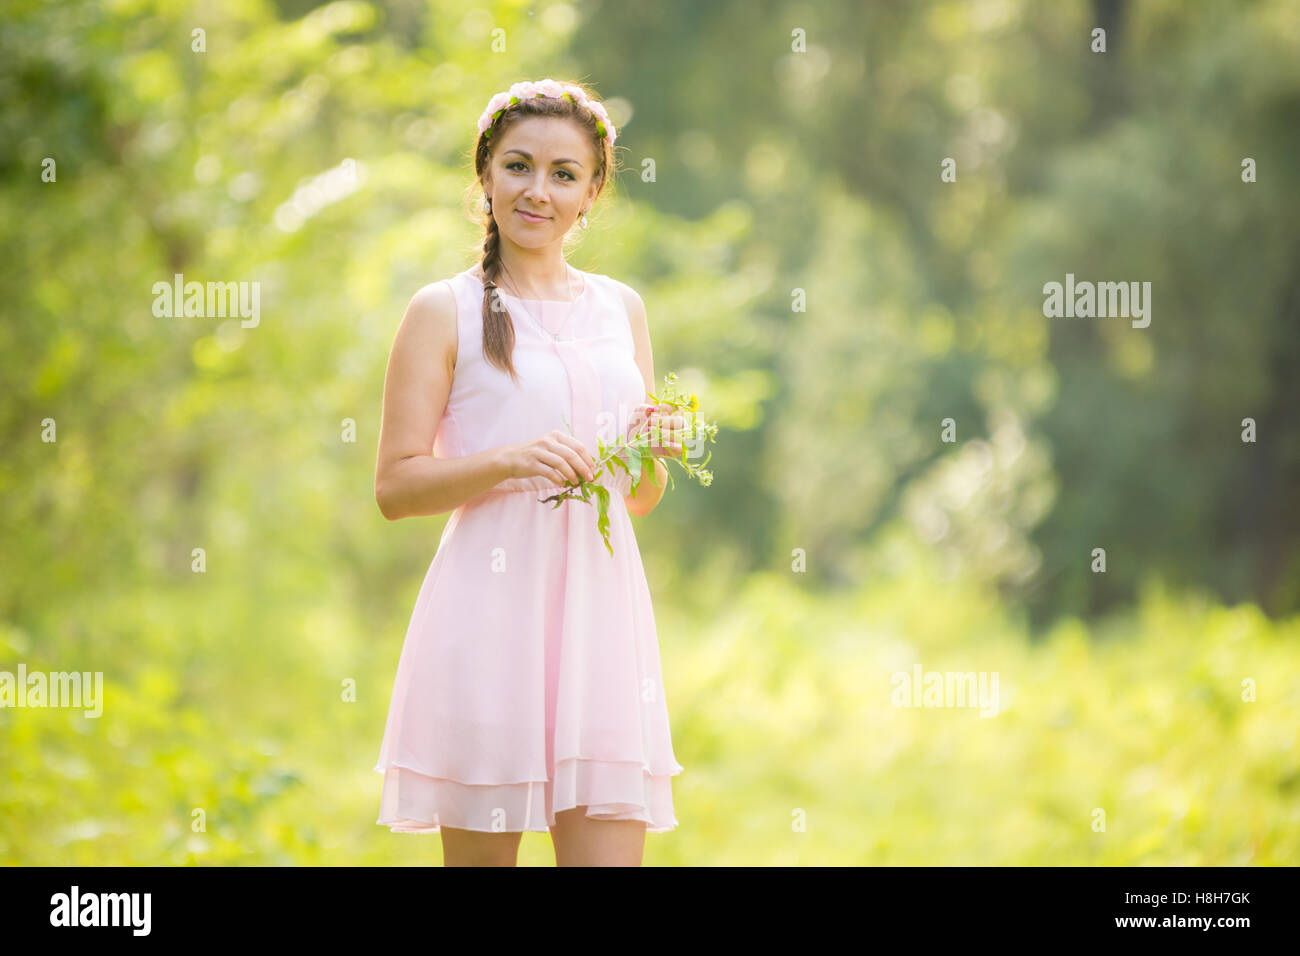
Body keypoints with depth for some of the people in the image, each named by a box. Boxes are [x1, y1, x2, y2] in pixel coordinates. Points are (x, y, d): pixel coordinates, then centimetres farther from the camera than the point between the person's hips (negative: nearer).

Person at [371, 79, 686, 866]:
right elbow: (395, 487, -4)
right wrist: (508, 461, -17)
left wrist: (657, 452, -1)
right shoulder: (445, 312, 2)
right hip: (491, 614, -4)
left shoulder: (621, 309, 15)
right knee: (481, 851, 1)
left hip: (600, 609, 4)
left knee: (610, 851, -2)